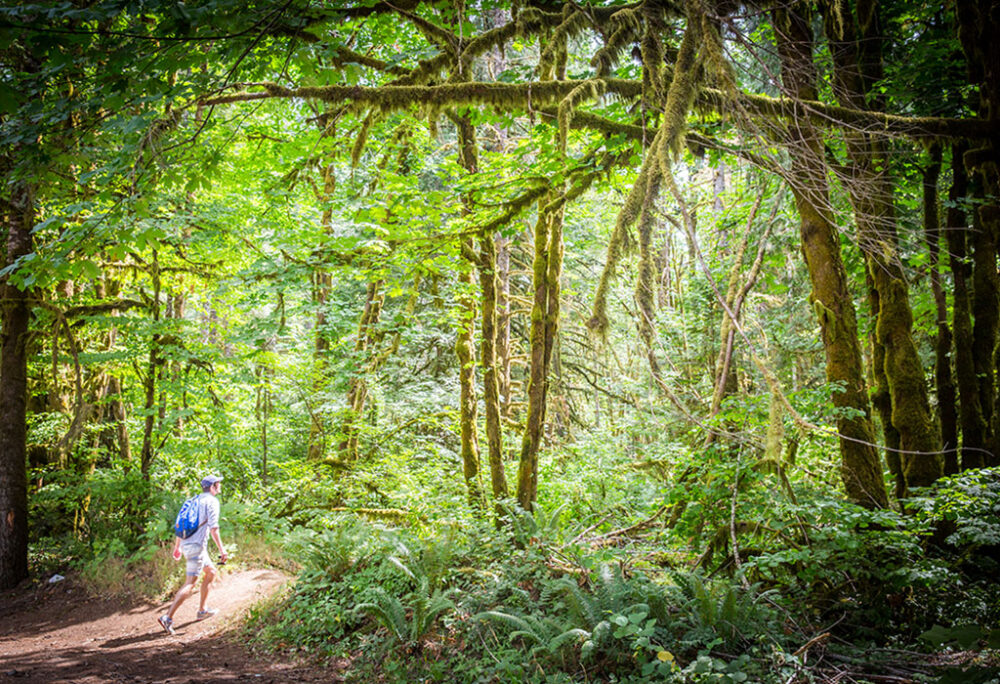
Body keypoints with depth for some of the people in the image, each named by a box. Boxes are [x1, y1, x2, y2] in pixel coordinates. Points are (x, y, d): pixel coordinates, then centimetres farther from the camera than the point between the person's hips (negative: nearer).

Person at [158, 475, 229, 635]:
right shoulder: (212, 501, -7)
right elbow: (213, 527, -17)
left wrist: (177, 547, 28)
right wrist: (221, 549, -16)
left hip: (186, 544, 9)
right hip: (197, 545, -9)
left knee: (211, 572, 21)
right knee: (190, 584, -8)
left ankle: (203, 610, 24)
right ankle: (168, 618, -15)